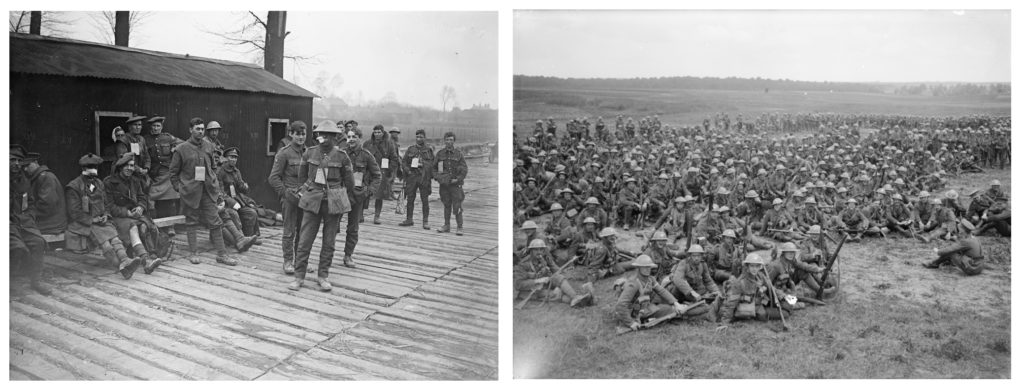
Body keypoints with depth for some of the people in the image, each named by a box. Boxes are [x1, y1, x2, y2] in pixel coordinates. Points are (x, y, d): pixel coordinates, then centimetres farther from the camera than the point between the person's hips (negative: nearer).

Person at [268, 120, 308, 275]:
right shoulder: (284, 153, -7)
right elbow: (273, 178, -7)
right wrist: (285, 193, -13)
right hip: (290, 198, -4)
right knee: (289, 231, 2)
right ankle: (288, 262, 12)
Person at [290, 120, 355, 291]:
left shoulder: (342, 157, -3)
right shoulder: (309, 154, 2)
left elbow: (349, 181, 7)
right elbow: (302, 175, 17)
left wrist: (348, 200, 14)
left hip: (334, 201, 0)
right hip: (312, 200, 1)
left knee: (329, 242, 6)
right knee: (305, 240, -1)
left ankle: (322, 276, 16)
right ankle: (299, 276, 7)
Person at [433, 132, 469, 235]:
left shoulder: (458, 154, 0)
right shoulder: (440, 153, 5)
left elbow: (465, 169, -1)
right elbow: (434, 167, 10)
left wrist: (458, 179, -11)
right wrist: (436, 177, -5)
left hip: (455, 184, -2)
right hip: (444, 184, 3)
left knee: (457, 207, -7)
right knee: (447, 205, 12)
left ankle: (459, 228, -1)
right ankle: (447, 226, 21)